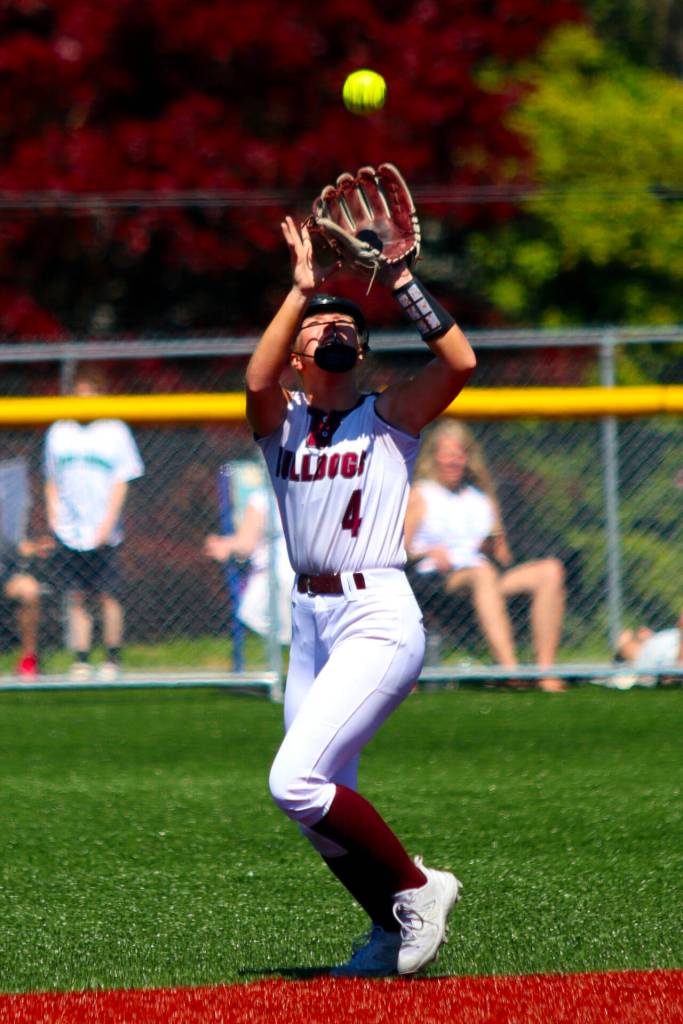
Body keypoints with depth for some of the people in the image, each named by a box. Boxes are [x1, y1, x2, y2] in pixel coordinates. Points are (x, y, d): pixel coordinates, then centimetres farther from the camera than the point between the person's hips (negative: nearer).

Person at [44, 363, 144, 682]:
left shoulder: (114, 432, 1)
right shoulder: (59, 432, 10)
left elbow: (121, 483, 0)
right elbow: (51, 481, 16)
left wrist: (106, 524, -9)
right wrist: (53, 514, 1)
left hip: (103, 534, -2)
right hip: (68, 532, 2)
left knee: (109, 595, -4)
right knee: (77, 597, 1)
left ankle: (112, 657, 6)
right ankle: (81, 660, 4)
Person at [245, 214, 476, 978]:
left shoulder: (389, 416, 2)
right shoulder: (281, 421, 9)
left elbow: (460, 362, -15)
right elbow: (258, 380, -14)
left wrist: (400, 281, -15)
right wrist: (300, 291, -16)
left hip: (378, 617, -6)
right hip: (309, 621, 6)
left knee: (296, 781, -19)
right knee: (321, 806, 9)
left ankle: (416, 888, -2)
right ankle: (393, 932, 28)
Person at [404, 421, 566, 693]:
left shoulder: (483, 497, 26)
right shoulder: (420, 496, 13)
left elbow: (504, 560, 22)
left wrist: (497, 547, -1)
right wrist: (428, 552, -17)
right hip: (437, 580, -5)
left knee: (550, 570, -18)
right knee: (483, 574, -39)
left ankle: (545, 670, -28)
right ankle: (510, 669, -57)